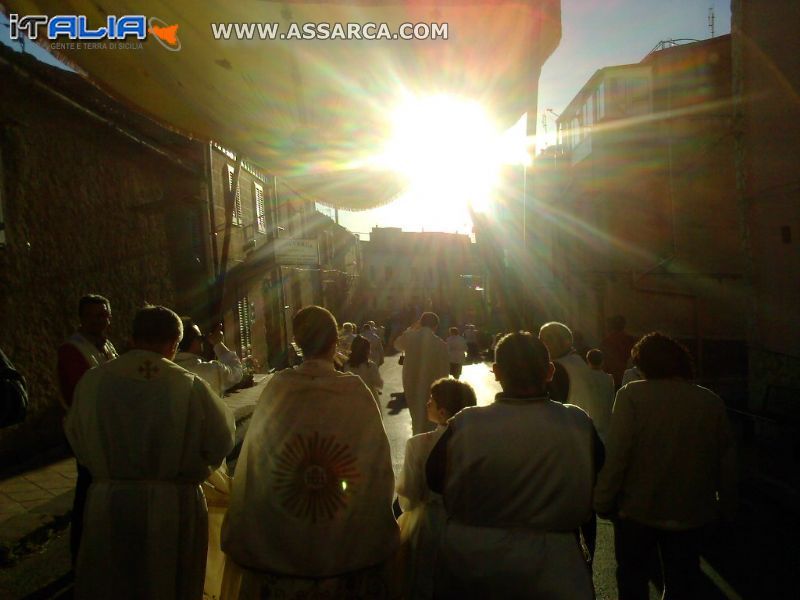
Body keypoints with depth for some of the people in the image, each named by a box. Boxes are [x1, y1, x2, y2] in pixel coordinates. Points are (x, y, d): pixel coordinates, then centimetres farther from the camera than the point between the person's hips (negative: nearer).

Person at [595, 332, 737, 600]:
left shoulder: (632, 395, -18)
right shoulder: (712, 402, -6)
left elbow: (617, 456, -21)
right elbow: (727, 462, 0)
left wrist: (603, 502, -10)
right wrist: (727, 507, 14)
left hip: (638, 510, -3)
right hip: (690, 515, 3)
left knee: (632, 577, 21)